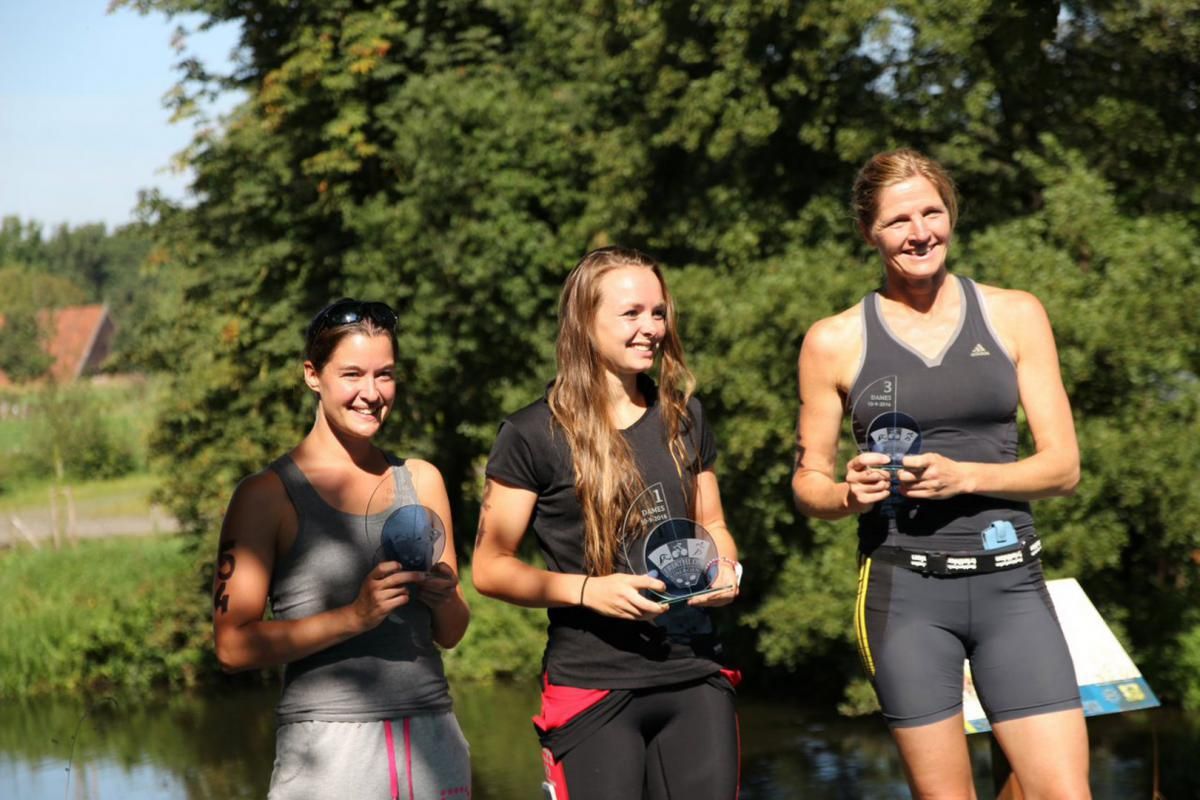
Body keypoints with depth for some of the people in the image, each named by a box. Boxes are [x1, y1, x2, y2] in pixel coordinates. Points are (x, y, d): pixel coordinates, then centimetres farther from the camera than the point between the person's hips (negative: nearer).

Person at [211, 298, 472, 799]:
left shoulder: (421, 481, 12)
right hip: (328, 748, -4)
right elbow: (233, 646, -9)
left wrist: (443, 597, -5)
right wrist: (353, 617, -18)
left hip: (431, 738, 4)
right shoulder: (269, 495, -2)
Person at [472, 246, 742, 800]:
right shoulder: (533, 435, -5)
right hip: (593, 690, -4)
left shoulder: (684, 418, 12)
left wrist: (724, 568, 1)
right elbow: (489, 567, -4)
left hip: (695, 676, 5)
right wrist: (588, 591, -17)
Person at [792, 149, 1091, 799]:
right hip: (904, 590, -1)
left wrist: (965, 476, -13)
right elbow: (808, 484, 11)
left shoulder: (1014, 317, 7)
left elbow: (1062, 465, 4)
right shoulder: (834, 342, 4)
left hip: (1010, 582, 1)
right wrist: (849, 494, -12)